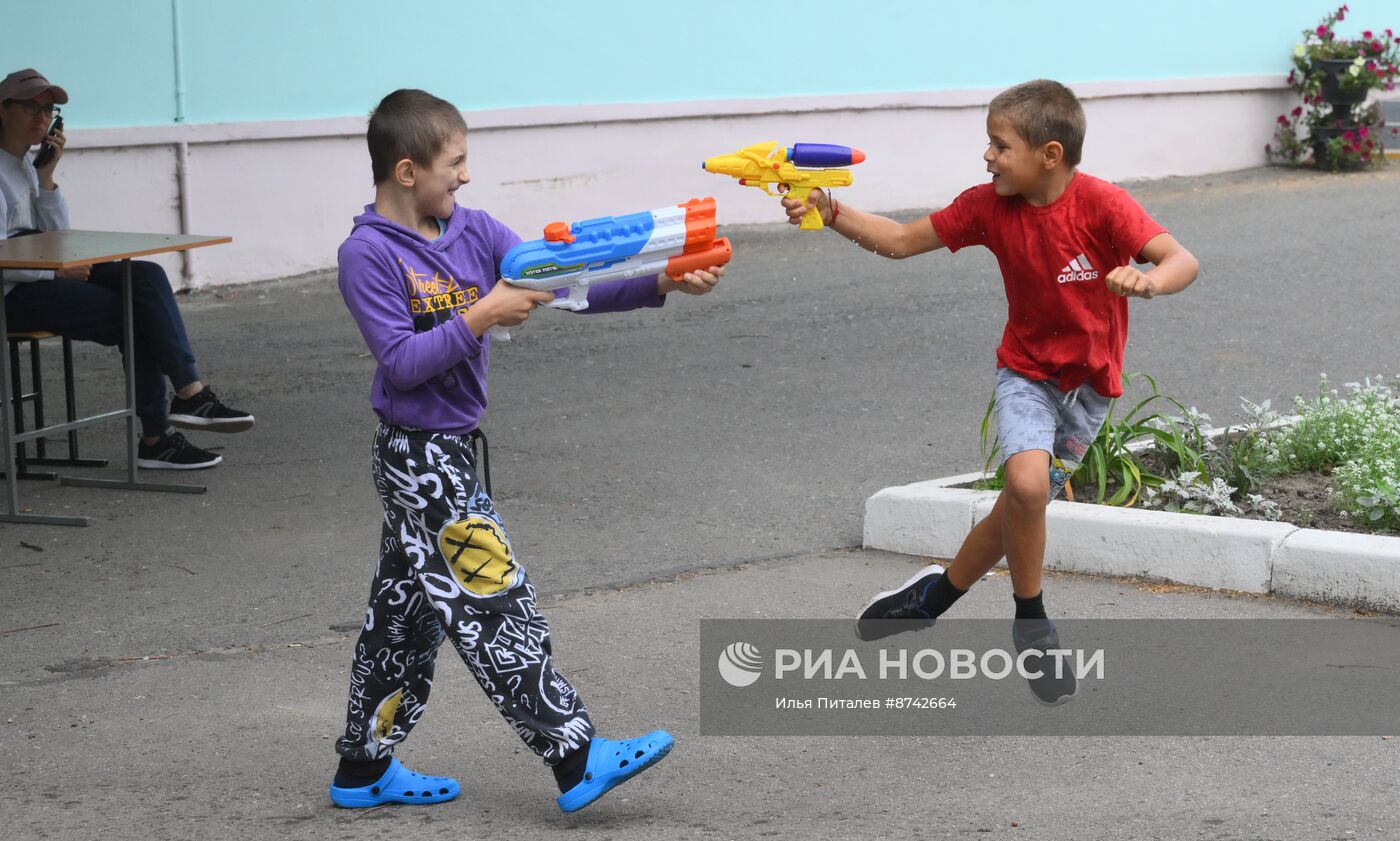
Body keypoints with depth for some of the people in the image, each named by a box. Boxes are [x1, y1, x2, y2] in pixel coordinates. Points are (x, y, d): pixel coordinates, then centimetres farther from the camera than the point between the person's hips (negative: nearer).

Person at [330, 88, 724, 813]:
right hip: (420, 457, -8)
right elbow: (401, 361, -20)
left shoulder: (474, 232, 5)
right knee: (495, 602, -6)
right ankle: (576, 760, -3)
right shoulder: (367, 255, -14)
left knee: (406, 609, 14)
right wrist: (481, 318, -23)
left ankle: (364, 768, 24)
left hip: (447, 451, 8)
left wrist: (660, 285, -12)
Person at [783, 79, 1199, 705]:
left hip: (1088, 383, -1)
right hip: (1026, 369, 1)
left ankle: (940, 593, 32)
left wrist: (1146, 281, -50)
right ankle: (1031, 624, -4)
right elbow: (900, 241, -3)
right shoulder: (989, 206, -9)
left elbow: (1183, 261, -28)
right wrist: (831, 214, -18)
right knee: (1028, 483, -25)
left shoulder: (1101, 205, -21)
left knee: (1022, 508, 6)